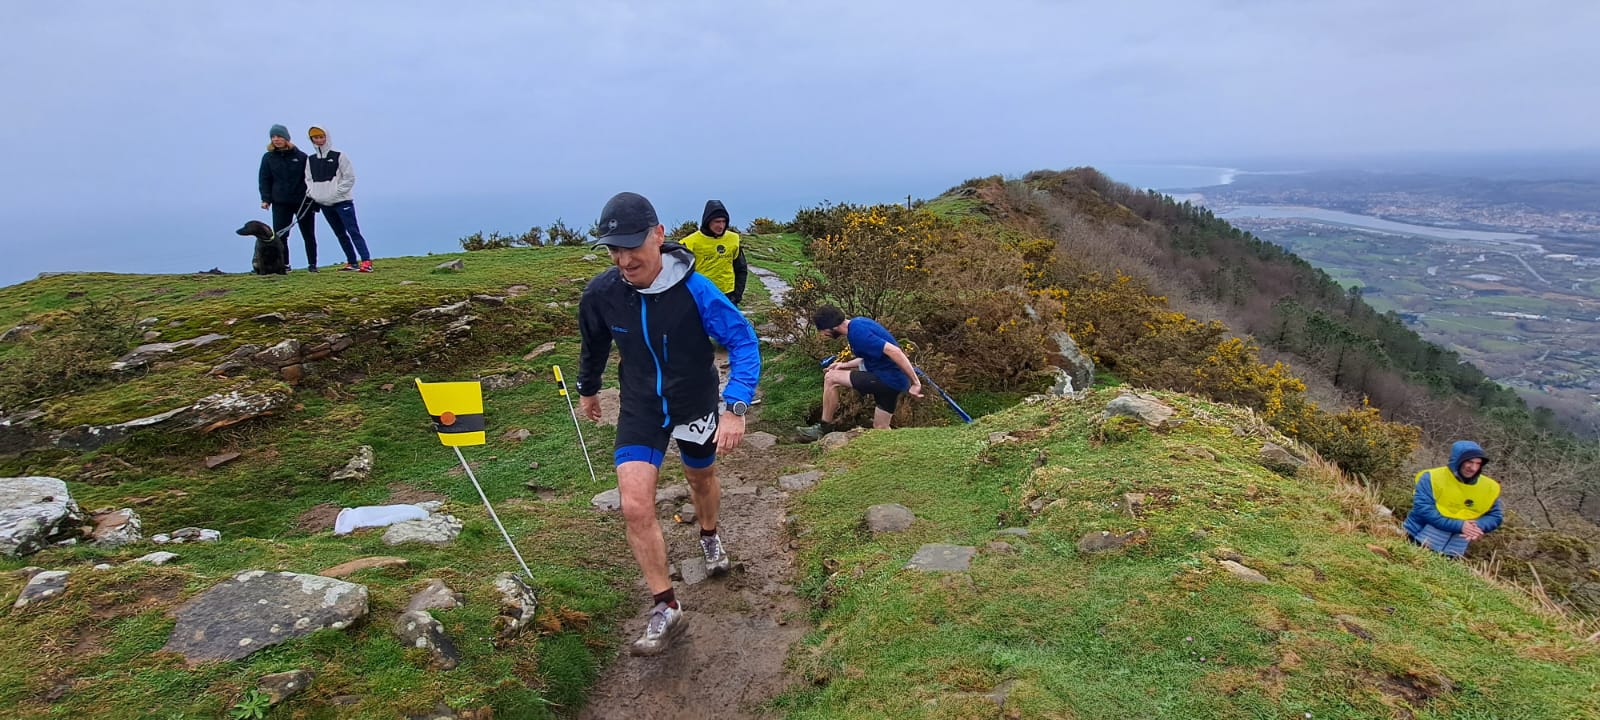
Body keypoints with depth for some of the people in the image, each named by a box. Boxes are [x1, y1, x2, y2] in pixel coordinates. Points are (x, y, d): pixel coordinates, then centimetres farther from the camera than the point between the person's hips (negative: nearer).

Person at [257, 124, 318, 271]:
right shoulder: (268, 158, 6)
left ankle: (312, 264, 14)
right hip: (280, 203, 1)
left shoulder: (300, 156, 2)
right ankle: (283, 265, 3)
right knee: (279, 235, -4)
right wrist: (265, 199, -3)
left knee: (308, 234, 5)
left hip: (303, 202, -1)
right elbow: (265, 180, 8)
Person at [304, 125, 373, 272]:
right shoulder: (311, 160, 11)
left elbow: (349, 177, -5)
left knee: (353, 231, -13)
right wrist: (313, 193, 1)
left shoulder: (339, 156, -3)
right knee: (340, 234, 8)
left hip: (342, 202, -6)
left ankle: (366, 262, -18)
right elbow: (308, 179, 19)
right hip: (324, 205, 6)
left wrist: (337, 192, -12)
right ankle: (352, 263, 13)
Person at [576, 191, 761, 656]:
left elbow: (744, 341, -22)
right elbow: (594, 345, 4)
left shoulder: (694, 289, -27)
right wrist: (588, 390, 21)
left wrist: (735, 407, -35)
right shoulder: (600, 294, -18)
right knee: (635, 508, -12)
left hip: (696, 406, -1)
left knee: (701, 478, 24)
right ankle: (666, 608, 4)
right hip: (640, 410, 1)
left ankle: (709, 536, 59)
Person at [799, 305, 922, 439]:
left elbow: (893, 351, -28)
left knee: (830, 378, -7)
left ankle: (825, 429, 5)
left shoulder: (857, 333, -21)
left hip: (889, 379, -10)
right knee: (881, 429, 18)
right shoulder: (857, 322, 10)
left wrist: (915, 382, -27)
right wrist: (845, 365, 13)